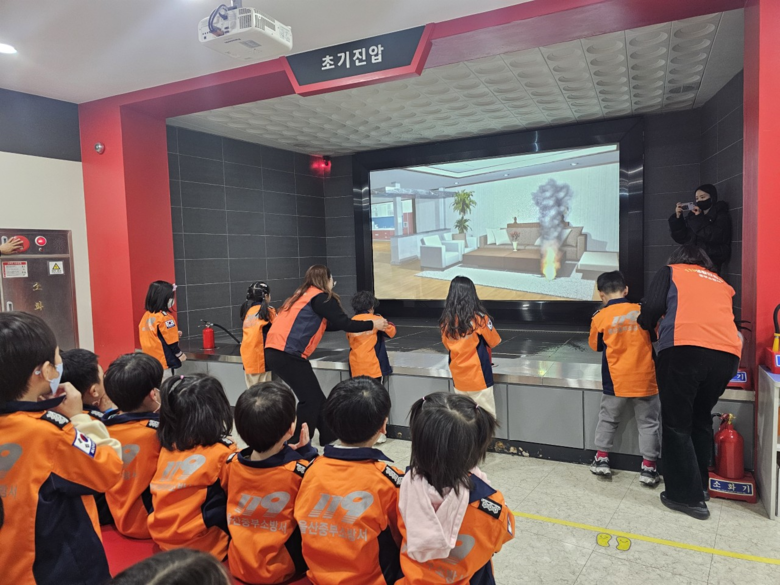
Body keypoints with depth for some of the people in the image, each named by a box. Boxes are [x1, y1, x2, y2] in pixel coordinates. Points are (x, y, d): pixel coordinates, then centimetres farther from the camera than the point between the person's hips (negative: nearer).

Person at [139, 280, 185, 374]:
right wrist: (179, 354, -2)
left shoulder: (147, 316, 6)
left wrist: (174, 334, 12)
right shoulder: (164, 317, -18)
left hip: (150, 360, 8)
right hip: (162, 361, -8)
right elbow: (170, 341, -15)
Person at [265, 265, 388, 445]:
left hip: (274, 351, 9)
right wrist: (372, 324, 6)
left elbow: (327, 324, 27)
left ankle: (330, 436, 26)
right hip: (287, 354, -9)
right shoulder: (320, 297, -3)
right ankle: (296, 444, 2)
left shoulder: (303, 296, 23)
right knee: (311, 399, -3)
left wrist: (359, 325, 30)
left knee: (315, 397, 15)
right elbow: (344, 324, -6)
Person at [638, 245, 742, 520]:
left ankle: (687, 496, 7)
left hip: (684, 350, -5)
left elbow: (653, 308, 3)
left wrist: (645, 324, 23)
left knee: (677, 424, 4)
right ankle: (698, 486, 29)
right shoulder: (721, 283, 30)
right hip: (727, 355, 5)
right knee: (700, 419, 22)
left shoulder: (670, 271, 17)